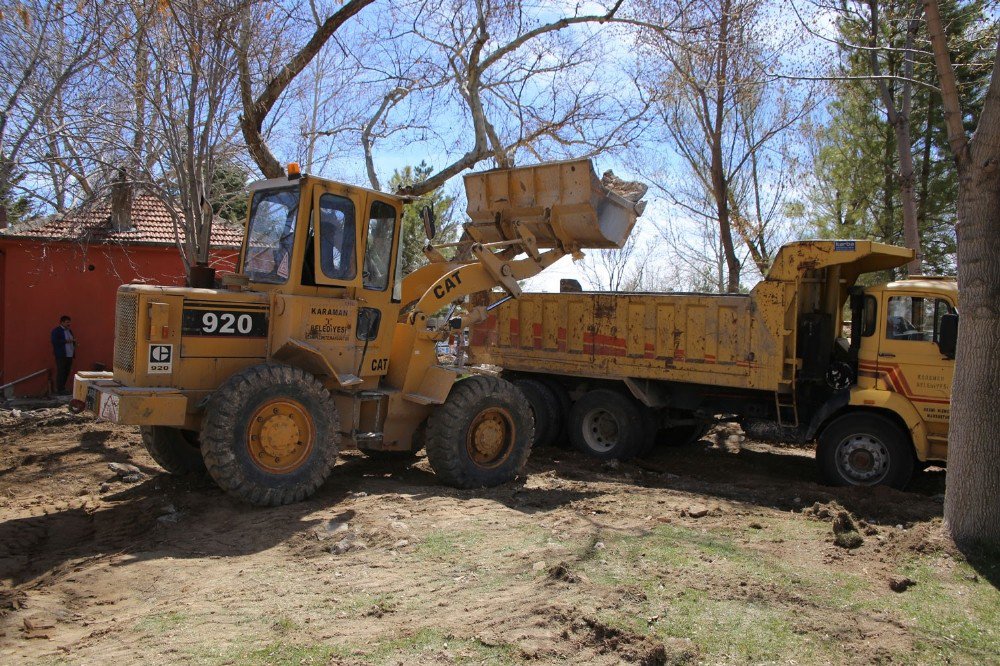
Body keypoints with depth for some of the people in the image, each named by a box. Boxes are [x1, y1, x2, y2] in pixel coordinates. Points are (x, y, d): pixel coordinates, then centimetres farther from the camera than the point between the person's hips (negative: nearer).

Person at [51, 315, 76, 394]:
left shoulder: (69, 331, 19)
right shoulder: (56, 330, -4)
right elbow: (54, 341, -15)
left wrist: (74, 342, 5)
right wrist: (66, 341, -19)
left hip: (70, 355, 7)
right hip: (61, 355, -7)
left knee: (67, 372, 6)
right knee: (60, 372, -7)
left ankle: (63, 387, 14)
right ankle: (59, 389, -3)